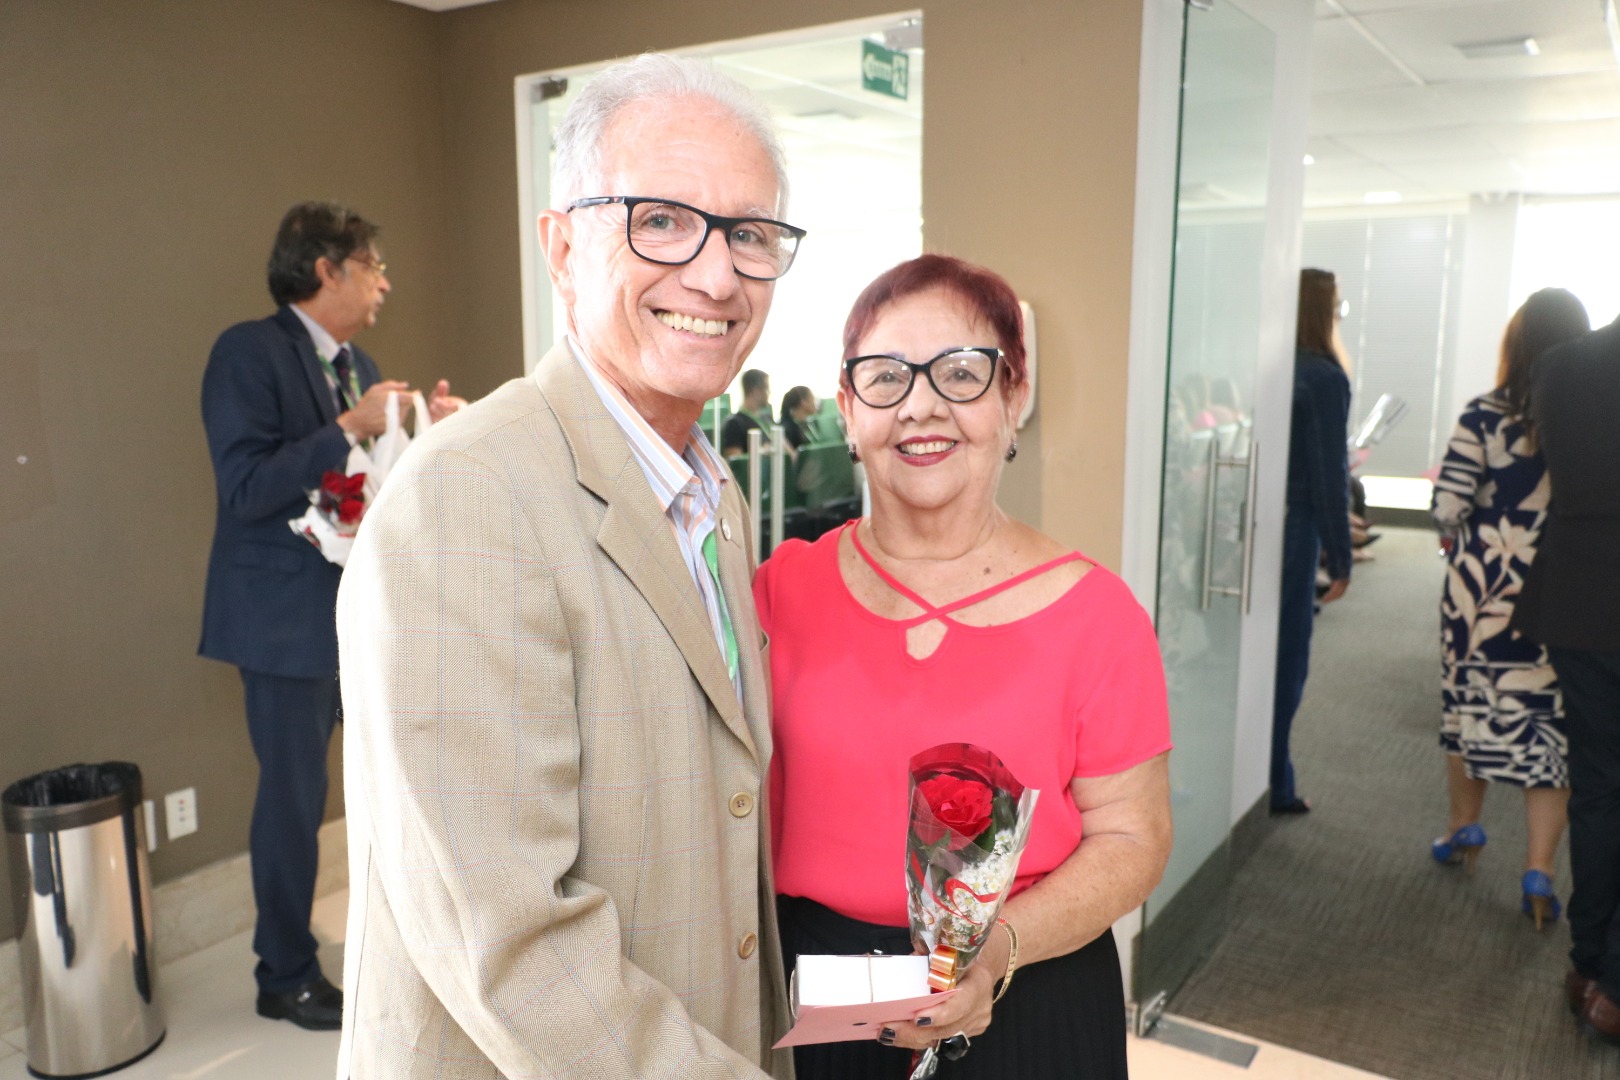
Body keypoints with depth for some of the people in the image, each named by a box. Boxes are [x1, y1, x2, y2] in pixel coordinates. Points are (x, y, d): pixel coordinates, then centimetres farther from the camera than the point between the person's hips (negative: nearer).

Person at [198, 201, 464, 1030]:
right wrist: (351, 428, -23)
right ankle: (285, 976, 23)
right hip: (289, 617, -7)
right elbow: (246, 489, -21)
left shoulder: (357, 364, 11)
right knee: (293, 795, 4)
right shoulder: (248, 353, -11)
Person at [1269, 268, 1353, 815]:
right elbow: (1328, 474, -11)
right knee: (1283, 657, 5)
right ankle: (1269, 786, 14)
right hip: (1290, 528, -5)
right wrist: (1340, 558, -4)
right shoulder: (1323, 378, -10)